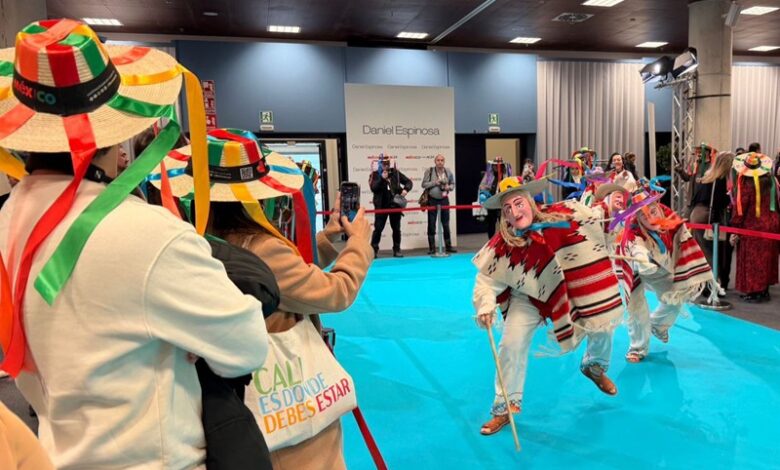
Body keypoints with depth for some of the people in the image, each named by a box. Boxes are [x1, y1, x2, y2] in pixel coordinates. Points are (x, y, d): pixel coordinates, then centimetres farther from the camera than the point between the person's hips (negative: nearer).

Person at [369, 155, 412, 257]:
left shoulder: (395, 173, 5)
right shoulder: (375, 174, -1)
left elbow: (408, 182, 8)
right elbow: (373, 188, -14)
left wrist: (405, 189, -11)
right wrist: (382, 178, -22)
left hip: (395, 205, 3)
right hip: (381, 206, -2)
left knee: (396, 229, 8)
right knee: (378, 228, -3)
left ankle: (397, 250, 18)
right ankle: (373, 250, 5)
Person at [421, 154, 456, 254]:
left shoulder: (448, 172, 3)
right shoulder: (429, 171, -4)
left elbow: (453, 184, 11)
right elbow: (424, 184, -5)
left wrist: (448, 187, -10)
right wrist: (435, 183, -17)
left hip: (444, 200, 2)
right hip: (432, 200, -2)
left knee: (446, 224, 6)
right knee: (431, 224, 1)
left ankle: (448, 246, 15)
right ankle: (432, 247, 7)